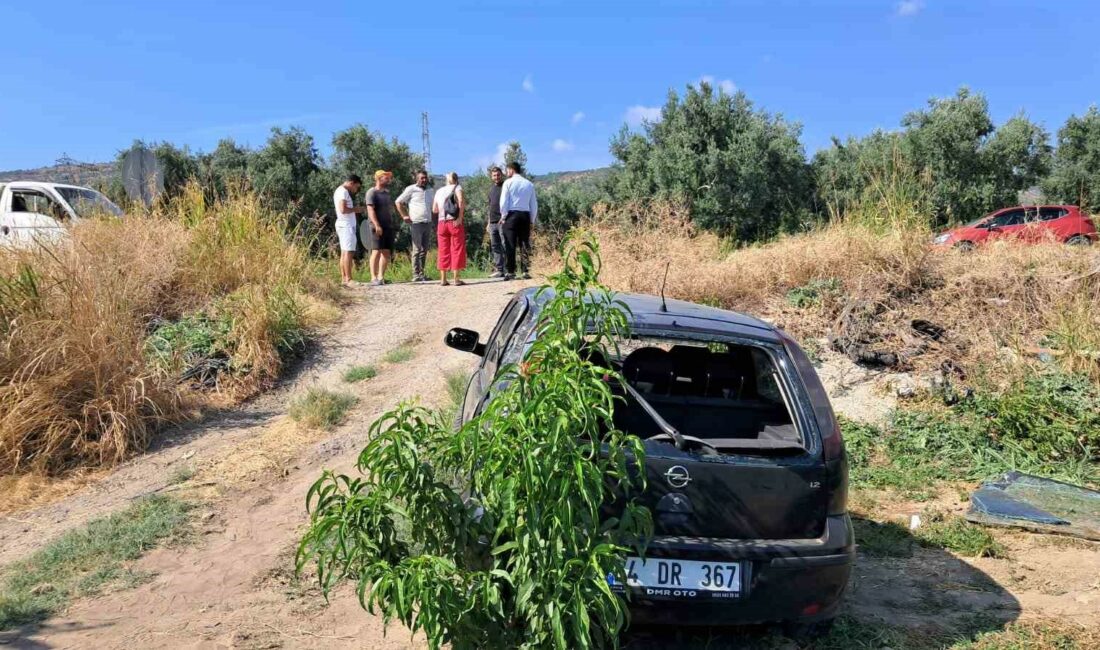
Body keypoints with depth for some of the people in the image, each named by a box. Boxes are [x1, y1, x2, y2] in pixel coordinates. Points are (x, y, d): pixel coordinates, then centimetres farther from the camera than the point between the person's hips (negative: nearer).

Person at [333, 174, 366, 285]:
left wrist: (355, 209, 10)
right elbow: (343, 209, -22)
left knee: (344, 252, 9)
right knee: (349, 252, -13)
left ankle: (343, 279, 10)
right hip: (346, 225, -11)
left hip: (344, 225, 11)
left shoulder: (339, 191, 20)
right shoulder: (343, 191, -12)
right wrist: (355, 209, -9)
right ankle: (348, 279, -16)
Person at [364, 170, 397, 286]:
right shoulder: (372, 192, -5)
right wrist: (376, 225, -23)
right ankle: (373, 278, -12)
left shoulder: (386, 192, 19)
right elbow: (370, 210, -16)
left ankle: (381, 277, 9)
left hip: (388, 226, 8)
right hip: (378, 227, -8)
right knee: (376, 251, -11)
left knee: (387, 252, 4)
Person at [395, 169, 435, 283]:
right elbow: (398, 202, 0)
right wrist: (404, 216, -6)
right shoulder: (411, 189, -1)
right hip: (416, 223, -5)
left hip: (428, 223, 5)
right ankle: (416, 274, -5)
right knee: (417, 249, -6)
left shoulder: (431, 191, 15)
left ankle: (421, 273, 11)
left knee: (424, 250, 6)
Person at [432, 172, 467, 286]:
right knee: (457, 250, -1)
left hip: (442, 223, 4)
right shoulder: (457, 188, 1)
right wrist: (460, 217, -16)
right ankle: (456, 279, -5)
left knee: (443, 251, 9)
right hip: (455, 223, -4)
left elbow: (434, 210, 14)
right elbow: (461, 201, -18)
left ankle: (443, 279, 7)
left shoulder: (439, 191, 14)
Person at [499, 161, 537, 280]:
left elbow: (504, 202, -6)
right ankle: (525, 272, 3)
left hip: (511, 215, -3)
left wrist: (503, 216, 5)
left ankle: (510, 272, -2)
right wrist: (532, 220, 16)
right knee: (525, 245, 6)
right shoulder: (529, 184, 9)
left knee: (510, 245, -1)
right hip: (525, 216, 3)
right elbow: (534, 204, 10)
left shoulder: (508, 183, -1)